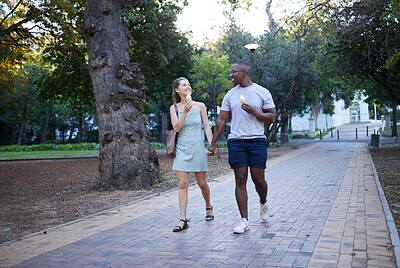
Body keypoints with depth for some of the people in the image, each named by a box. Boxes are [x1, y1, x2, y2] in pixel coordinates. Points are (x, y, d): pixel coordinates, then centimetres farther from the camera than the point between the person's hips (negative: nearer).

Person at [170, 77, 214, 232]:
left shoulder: (200, 106, 5)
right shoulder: (174, 108, 5)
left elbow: (207, 127, 6)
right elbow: (176, 128, -7)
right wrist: (185, 112, -18)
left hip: (198, 148, 0)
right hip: (182, 149, 0)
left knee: (202, 183, 8)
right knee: (182, 184, -7)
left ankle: (208, 207, 35)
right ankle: (183, 220, -7)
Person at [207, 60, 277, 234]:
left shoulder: (262, 92, 3)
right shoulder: (230, 95, 12)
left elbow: (272, 117, 2)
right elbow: (221, 120, 12)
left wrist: (253, 112, -14)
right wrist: (213, 143, 8)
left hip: (257, 141, -2)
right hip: (236, 141, 2)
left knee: (258, 180, -1)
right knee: (240, 181, -2)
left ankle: (263, 203, 32)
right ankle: (244, 220, 4)